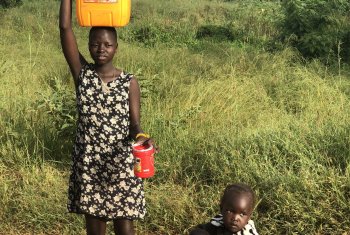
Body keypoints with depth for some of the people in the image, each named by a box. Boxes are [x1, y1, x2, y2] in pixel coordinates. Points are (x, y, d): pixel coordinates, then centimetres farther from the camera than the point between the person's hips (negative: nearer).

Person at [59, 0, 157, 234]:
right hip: (88, 164, 1)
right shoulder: (82, 73, -2)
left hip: (121, 164, -1)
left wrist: (141, 137, -29)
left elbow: (135, 123, -7)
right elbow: (65, 27, -10)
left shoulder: (129, 82, -3)